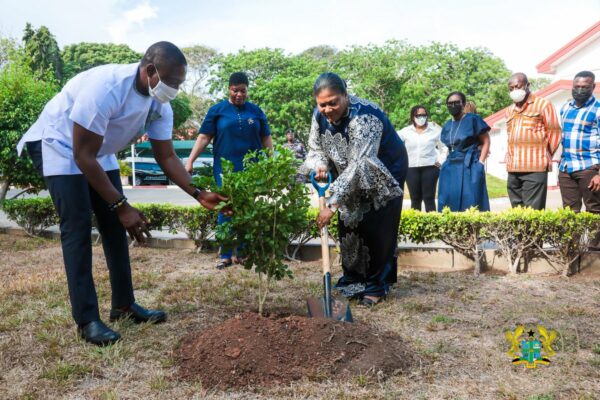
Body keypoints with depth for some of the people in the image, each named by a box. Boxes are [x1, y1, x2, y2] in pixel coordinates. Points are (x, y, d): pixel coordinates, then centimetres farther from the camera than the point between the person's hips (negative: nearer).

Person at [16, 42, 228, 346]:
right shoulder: (105, 87, -35)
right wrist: (122, 206, -31)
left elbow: (166, 157, -5)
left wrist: (198, 194, -19)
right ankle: (86, 320, -10)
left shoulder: (160, 106, -12)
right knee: (77, 228, -14)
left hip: (100, 153, 7)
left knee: (114, 226, 4)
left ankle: (124, 305, 13)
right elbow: (82, 156, -32)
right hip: (59, 145, -7)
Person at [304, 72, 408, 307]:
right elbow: (315, 149, 0)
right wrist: (320, 165, -26)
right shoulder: (320, 115, -14)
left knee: (377, 230, -6)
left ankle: (376, 286, 8)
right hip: (352, 177, 6)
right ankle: (353, 281, 23)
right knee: (348, 226, 8)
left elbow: (359, 165, -42)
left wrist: (332, 205, -47)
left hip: (385, 173, -6)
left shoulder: (364, 116, -36)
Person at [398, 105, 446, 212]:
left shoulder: (435, 130, 3)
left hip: (430, 168, -1)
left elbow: (444, 147, 10)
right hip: (411, 169, 1)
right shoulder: (406, 131, 4)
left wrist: (441, 161, 2)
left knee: (429, 198, -2)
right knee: (415, 199, 5)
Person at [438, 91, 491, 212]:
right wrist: (449, 159, 10)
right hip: (451, 168, 6)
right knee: (449, 202, 4)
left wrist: (480, 163, -10)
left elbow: (486, 142, -2)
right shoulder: (447, 126, 15)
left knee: (470, 203, -7)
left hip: (470, 167, -6)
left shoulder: (473, 120, -2)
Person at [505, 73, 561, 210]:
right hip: (513, 169, 6)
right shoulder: (510, 110, 20)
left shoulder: (542, 104, 2)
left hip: (535, 168, -6)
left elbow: (554, 132, 2)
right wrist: (510, 158, 16)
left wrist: (546, 155, 3)